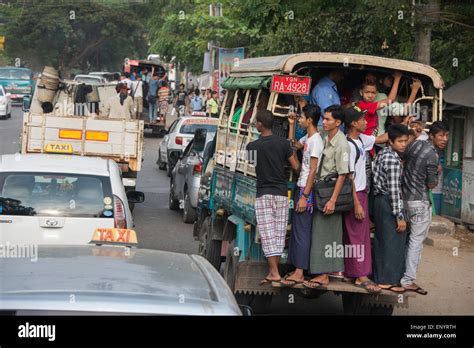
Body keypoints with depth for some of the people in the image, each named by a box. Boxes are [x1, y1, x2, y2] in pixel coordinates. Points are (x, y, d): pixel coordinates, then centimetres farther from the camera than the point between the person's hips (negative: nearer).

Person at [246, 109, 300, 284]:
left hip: (263, 193, -3)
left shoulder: (252, 146, -6)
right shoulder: (283, 143, -1)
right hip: (282, 192, 3)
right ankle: (274, 269, 11)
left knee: (268, 235, -4)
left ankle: (274, 272, -12)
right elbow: (296, 166, 1)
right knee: (279, 234, 8)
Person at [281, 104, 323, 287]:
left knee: (302, 230, -8)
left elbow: (313, 171, -20)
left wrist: (304, 196, -21)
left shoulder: (316, 140, -17)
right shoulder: (307, 138, 11)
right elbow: (292, 145, 33)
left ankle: (299, 273, -6)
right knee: (297, 229, 12)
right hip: (301, 187, 10)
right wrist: (291, 125, 22)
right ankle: (298, 268, 17)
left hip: (307, 190, -10)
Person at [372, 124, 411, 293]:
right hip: (389, 203, -10)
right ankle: (388, 280, 5)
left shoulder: (382, 153, 9)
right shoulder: (394, 160, -20)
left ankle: (379, 276, 24)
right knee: (393, 242, -1)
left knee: (381, 240, 15)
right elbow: (394, 190, -22)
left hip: (379, 201, 10)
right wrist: (400, 216, -20)